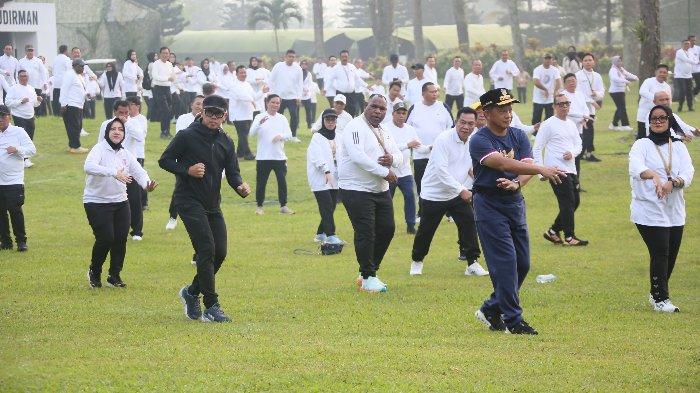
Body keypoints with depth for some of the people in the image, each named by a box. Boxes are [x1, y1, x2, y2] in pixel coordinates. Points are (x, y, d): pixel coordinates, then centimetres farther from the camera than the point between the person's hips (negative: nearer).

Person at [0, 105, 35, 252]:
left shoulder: (18, 132, 1)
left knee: (15, 211, -7)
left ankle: (21, 241, 1)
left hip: (14, 180, -3)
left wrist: (17, 149, -20)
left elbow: (32, 149, -4)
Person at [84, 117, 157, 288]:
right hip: (97, 202, -6)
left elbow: (139, 172, 0)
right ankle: (94, 272, 13)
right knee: (105, 238, -12)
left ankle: (115, 275, 17)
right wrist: (114, 173, -41)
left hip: (120, 202, 6)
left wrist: (147, 184, -24)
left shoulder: (126, 155, 10)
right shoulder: (99, 149, -10)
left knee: (121, 239, 0)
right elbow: (89, 166, -30)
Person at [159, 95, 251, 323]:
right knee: (206, 249, -15)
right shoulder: (187, 136, -7)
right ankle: (211, 306, -12)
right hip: (189, 200, -7)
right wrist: (187, 170, -19)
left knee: (220, 252, 4)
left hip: (213, 204, 7)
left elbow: (232, 173, 6)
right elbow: (164, 160, -3)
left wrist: (240, 187, -16)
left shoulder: (226, 142, 10)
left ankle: (192, 292, 25)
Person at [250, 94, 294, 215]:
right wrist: (260, 123, -34)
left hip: (279, 156, 3)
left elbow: (289, 135, 1)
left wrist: (281, 136, -21)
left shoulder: (282, 119, 9)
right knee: (261, 182, 2)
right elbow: (252, 132, -15)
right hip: (263, 157, -3)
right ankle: (259, 206, 12)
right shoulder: (260, 117, -1)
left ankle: (283, 206, 11)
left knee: (282, 181, 2)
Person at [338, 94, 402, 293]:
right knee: (366, 233, -8)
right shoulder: (355, 127, -13)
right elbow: (358, 156, -26)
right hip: (356, 189, -9)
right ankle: (368, 278, 2)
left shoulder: (383, 133, 15)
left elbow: (399, 156, 16)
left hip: (381, 190, 9)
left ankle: (368, 272, 21)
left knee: (386, 230, 8)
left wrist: (392, 159, -10)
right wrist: (385, 172, -24)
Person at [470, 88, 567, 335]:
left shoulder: (519, 136, 7)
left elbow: (526, 166, -6)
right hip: (489, 204, -7)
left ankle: (491, 310, 24)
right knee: (505, 261, -11)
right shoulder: (479, 141, -14)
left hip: (515, 203, 7)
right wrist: (541, 170, -41)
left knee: (522, 263, 9)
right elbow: (503, 164, -30)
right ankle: (513, 321, -6)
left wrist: (516, 184, -29)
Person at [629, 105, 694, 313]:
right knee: (660, 254, -11)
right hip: (650, 211, -5)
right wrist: (654, 175, -44)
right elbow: (636, 167, -23)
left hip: (675, 212, 5)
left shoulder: (679, 147, 10)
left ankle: (656, 294, 28)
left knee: (671, 255, 10)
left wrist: (672, 182, -27)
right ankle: (660, 298, -4)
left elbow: (688, 174, -5)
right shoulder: (642, 145, -2)